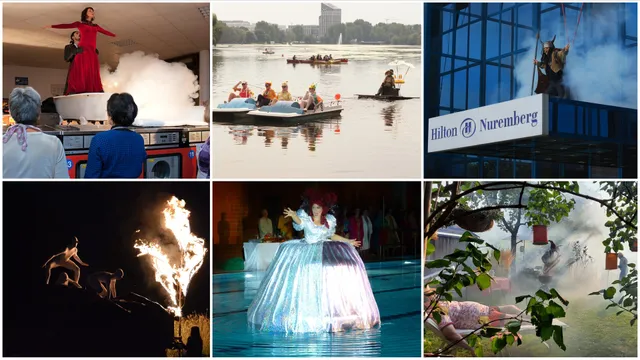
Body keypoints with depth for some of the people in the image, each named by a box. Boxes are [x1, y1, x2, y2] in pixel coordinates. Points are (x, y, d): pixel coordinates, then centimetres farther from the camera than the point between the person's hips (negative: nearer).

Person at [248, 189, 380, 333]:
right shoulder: (305, 216, -5)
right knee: (306, 277, -17)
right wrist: (293, 215, -49)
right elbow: (300, 224, -28)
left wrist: (348, 241, 24)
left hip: (324, 251, 3)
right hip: (307, 251, -3)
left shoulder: (329, 219, 6)